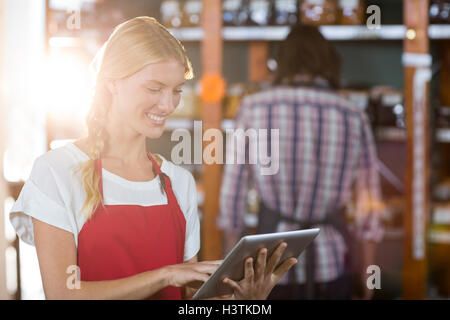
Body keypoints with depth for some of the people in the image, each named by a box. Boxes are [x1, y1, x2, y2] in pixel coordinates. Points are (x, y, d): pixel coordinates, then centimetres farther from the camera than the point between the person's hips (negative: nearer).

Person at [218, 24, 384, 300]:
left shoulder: (253, 108, -2)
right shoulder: (353, 117, 1)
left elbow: (232, 194, -1)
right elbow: (369, 207, 3)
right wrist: (366, 277, 13)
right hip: (330, 264, 1)